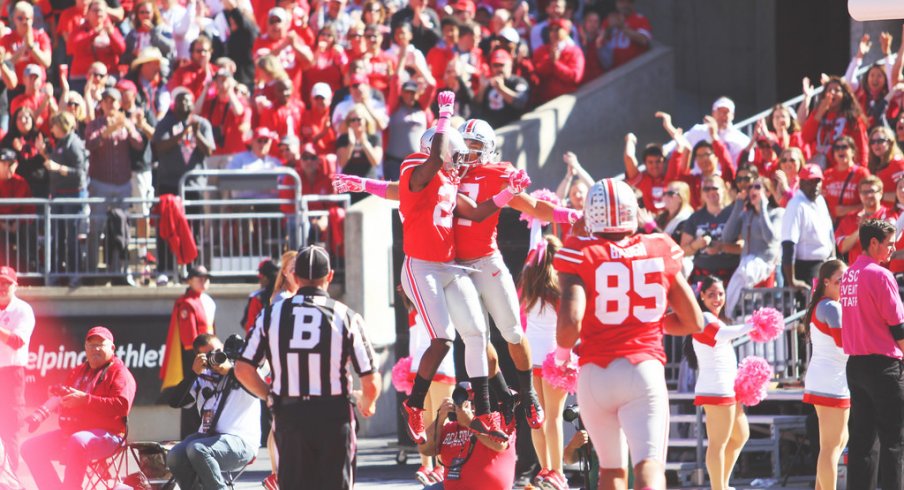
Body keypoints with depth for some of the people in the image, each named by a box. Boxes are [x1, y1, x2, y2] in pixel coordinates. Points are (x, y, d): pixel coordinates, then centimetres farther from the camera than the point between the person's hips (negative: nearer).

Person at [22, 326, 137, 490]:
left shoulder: (119, 373, -3)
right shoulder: (78, 372, 21)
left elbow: (122, 406, -18)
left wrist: (85, 399, -25)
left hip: (106, 436, -8)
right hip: (72, 432, 8)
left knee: (78, 441, -40)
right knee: (31, 447, -1)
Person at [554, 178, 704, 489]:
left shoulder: (581, 256, -2)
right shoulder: (659, 253, 7)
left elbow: (570, 325, -14)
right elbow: (694, 323, 14)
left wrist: (563, 349, 8)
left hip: (595, 373, 1)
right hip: (645, 370, -1)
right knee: (649, 464, -12)